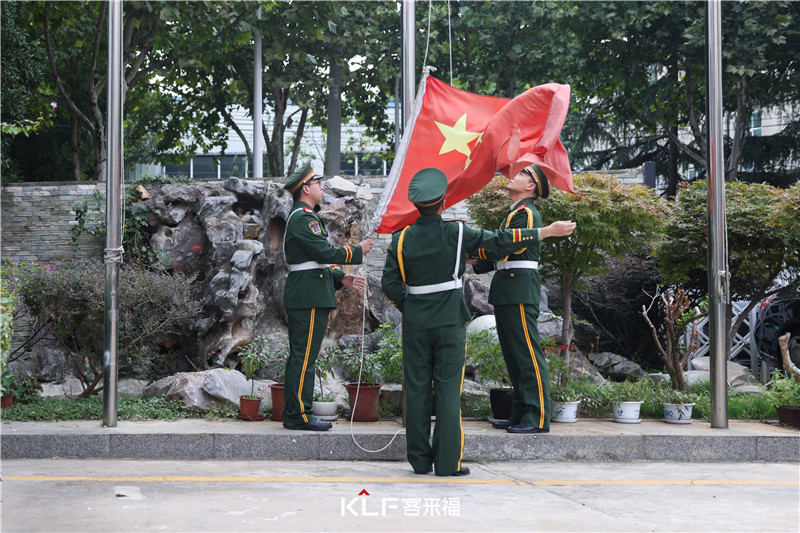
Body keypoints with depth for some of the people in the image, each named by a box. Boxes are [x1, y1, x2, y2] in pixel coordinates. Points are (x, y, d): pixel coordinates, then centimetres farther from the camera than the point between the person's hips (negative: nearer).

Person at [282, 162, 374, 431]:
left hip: (305, 295, 11)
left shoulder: (303, 216, 22)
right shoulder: (303, 218, -13)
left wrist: (341, 277, 14)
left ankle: (293, 413, 16)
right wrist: (357, 250, -6)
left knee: (300, 356, 12)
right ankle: (299, 415, -5)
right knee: (304, 357, -8)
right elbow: (325, 252, -19)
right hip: (309, 297, -11)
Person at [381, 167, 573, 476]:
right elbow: (498, 241, -7)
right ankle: (448, 462, 2)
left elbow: (390, 283, -3)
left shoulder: (402, 238, -1)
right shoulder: (457, 234, -8)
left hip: (415, 323, 2)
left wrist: (407, 308, 13)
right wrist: (545, 232, 0)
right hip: (450, 323, -2)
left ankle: (419, 460, 12)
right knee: (448, 389, 1)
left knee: (417, 389, 7)